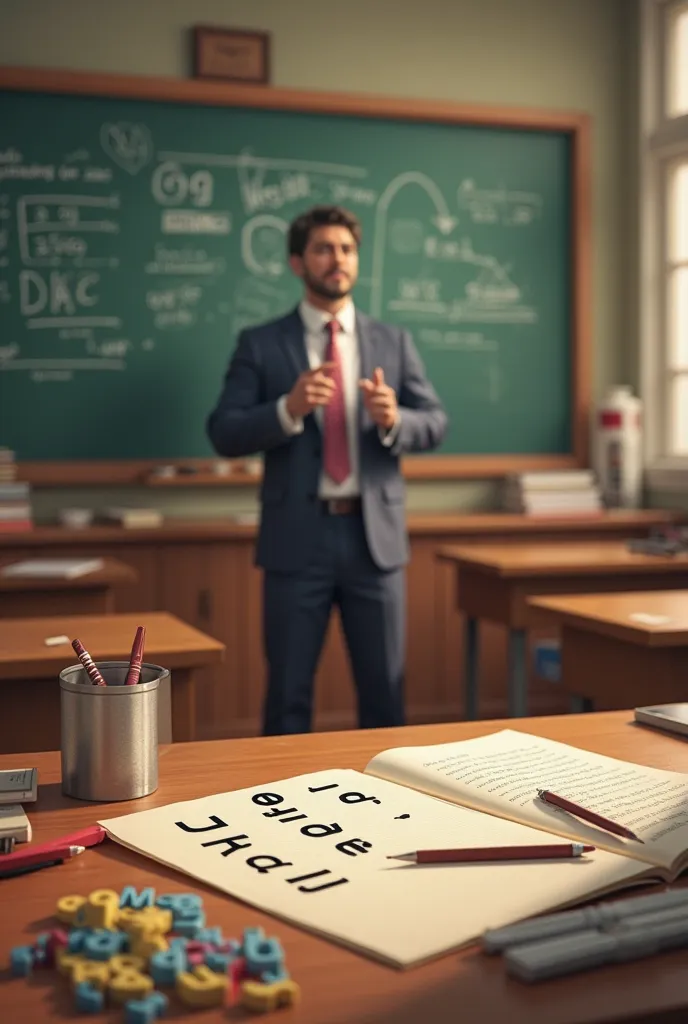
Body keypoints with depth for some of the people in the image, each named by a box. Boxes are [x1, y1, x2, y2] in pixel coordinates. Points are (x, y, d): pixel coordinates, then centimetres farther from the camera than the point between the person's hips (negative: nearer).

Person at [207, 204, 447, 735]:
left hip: (374, 535, 2)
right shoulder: (260, 344, 3)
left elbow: (436, 424, 5)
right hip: (297, 537, -2)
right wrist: (289, 408, -21)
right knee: (289, 692, 6)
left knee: (385, 689, 10)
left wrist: (394, 420, -18)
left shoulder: (394, 342, 9)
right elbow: (224, 434, -3)